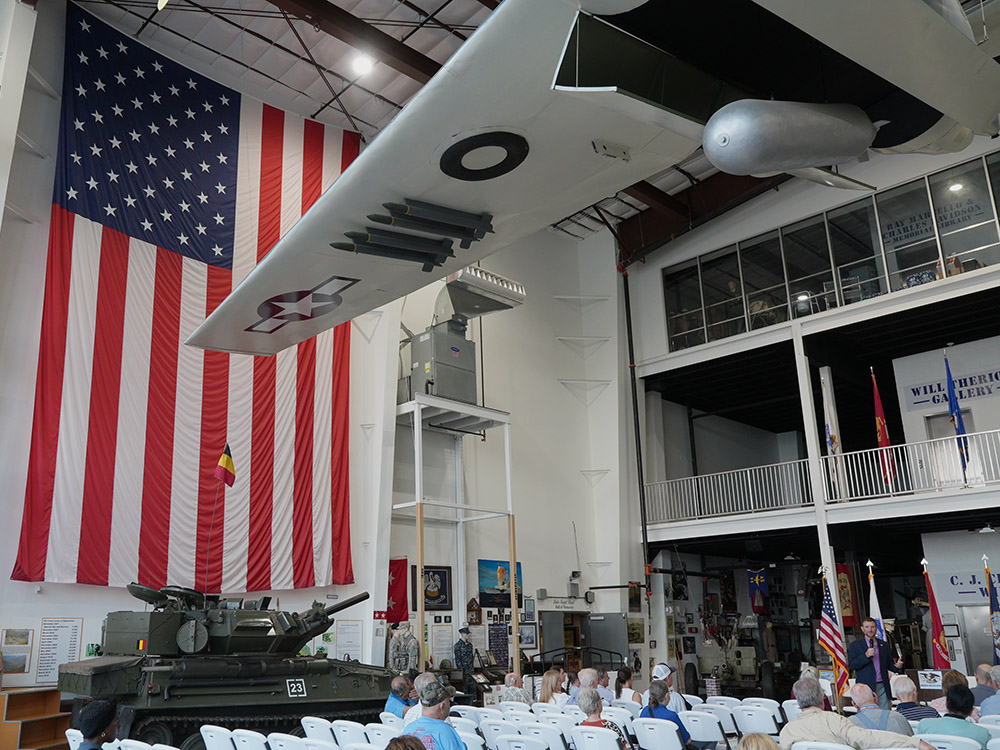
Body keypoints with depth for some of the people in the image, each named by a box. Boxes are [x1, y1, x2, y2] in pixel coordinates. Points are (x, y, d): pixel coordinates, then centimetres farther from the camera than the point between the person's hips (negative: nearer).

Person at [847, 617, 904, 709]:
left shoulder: (884, 645, 16)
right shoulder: (855, 646, 3)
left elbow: (889, 664, 19)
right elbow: (851, 666, -5)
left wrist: (897, 667, -4)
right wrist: (866, 656, -16)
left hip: (882, 687, 3)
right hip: (865, 687, -3)